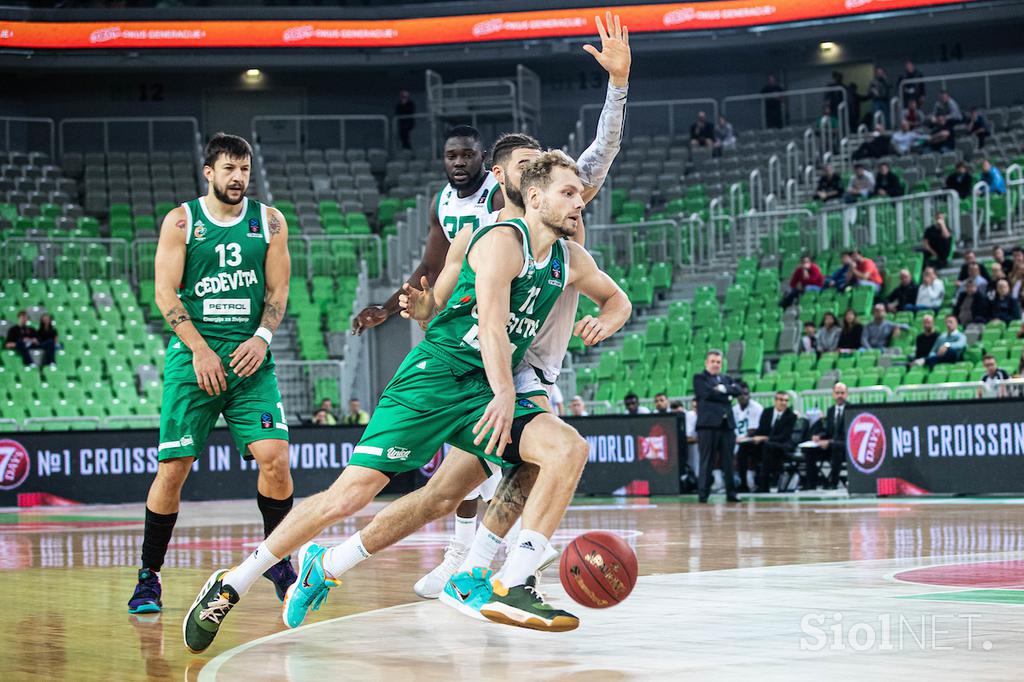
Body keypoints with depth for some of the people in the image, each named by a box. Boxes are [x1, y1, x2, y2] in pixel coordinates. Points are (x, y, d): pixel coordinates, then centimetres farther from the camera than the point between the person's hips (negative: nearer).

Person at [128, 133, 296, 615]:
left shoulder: (269, 222, 9)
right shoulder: (181, 221, 2)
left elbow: (278, 290, 8)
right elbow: (165, 293, -3)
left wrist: (262, 338, -9)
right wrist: (201, 350, -12)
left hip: (251, 358, 2)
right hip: (193, 358, -2)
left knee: (275, 457, -11)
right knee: (173, 467, -5)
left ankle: (275, 557, 11)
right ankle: (149, 576, 8)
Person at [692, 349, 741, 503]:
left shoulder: (726, 379, 22)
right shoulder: (699, 378, 6)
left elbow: (737, 390, 4)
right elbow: (709, 393, -11)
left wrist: (724, 389, -9)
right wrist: (727, 395, -1)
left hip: (727, 424, 5)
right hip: (708, 424, -5)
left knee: (728, 461, 6)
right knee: (707, 461, -5)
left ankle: (730, 493, 10)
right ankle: (703, 494, -4)